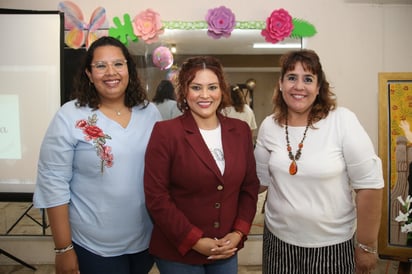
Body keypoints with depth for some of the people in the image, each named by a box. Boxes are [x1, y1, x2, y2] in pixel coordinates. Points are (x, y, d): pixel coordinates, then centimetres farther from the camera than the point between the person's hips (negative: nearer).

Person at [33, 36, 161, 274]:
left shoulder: (150, 112, 0)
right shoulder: (70, 116, -12)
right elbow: (53, 183, -11)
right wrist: (64, 248, -10)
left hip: (147, 238, 4)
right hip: (95, 246, -4)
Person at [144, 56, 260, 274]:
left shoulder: (240, 130, 3)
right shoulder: (165, 132, -11)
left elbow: (250, 187, 6)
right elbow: (156, 196, -13)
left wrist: (239, 233, -5)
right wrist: (194, 240, -15)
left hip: (226, 250, 4)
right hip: (177, 253, -4)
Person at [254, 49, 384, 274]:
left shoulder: (343, 121, -14)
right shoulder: (268, 126, -2)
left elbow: (369, 185, -11)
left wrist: (366, 246, -8)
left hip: (332, 244, -3)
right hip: (279, 239, 3)